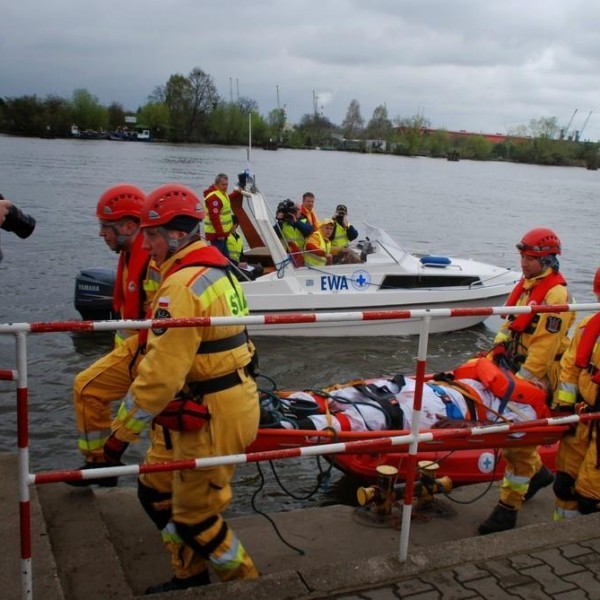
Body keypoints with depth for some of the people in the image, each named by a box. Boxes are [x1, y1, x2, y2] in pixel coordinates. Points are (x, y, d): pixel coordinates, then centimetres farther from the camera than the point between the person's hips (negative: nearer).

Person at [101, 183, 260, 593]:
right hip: (233, 399, 10)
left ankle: (245, 581, 27)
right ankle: (191, 577, 35)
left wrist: (121, 433, -16)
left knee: (193, 516, 8)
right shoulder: (217, 271, 10)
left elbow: (160, 374, -25)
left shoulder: (182, 286, -21)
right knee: (156, 490, 20)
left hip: (212, 416, -10)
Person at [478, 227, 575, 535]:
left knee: (519, 441, -4)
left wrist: (521, 381, -22)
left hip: (537, 380, -8)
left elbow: (544, 348, -21)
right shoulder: (526, 285, 11)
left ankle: (508, 509, 6)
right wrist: (499, 351, 2)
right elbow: (509, 324, 16)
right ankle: (538, 472, 43)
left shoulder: (556, 295, -17)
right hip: (516, 370, 8)